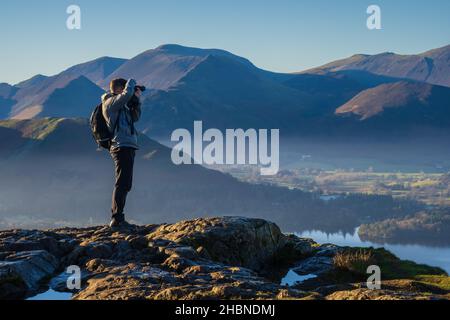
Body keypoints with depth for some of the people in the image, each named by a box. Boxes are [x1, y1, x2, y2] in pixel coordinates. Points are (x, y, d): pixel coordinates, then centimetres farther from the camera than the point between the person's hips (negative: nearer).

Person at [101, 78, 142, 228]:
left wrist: (137, 100, 14)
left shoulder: (121, 105, 21)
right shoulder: (111, 102, -8)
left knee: (124, 184, 12)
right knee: (122, 183, -13)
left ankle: (117, 218, 16)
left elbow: (135, 117, 26)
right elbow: (127, 93, -24)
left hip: (127, 147, 10)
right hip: (122, 147, -10)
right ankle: (117, 219, -15)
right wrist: (132, 82, -3)